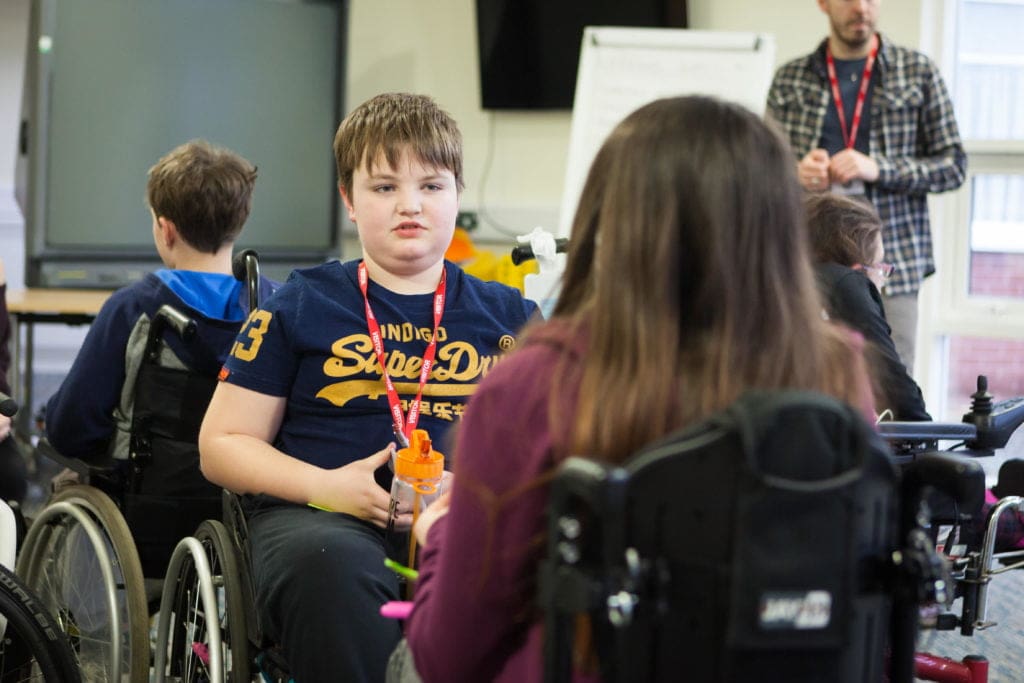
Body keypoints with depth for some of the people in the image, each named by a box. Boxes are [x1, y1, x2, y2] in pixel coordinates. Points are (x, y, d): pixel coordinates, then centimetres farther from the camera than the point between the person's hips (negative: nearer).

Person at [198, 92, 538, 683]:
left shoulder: (506, 314, 20)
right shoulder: (302, 307, 15)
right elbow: (222, 445, 13)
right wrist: (328, 486, -5)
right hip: (325, 519, -1)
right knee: (331, 566, -40)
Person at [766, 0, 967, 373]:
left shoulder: (918, 73, 6)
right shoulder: (789, 80, 10)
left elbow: (953, 165, 5)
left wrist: (878, 169, -11)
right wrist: (796, 173, -9)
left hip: (891, 264, -1)